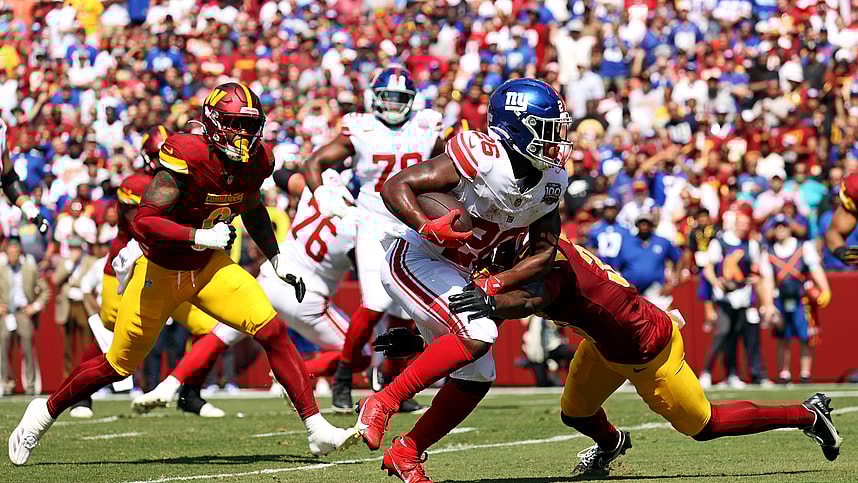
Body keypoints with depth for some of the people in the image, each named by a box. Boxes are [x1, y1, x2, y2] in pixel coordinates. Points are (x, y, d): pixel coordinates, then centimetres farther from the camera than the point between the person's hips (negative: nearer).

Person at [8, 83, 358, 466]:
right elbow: (144, 221, -32)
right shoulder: (188, 158, -28)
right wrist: (201, 237, -36)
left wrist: (279, 262, 15)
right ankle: (46, 411, 31)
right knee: (118, 366, 6)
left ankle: (317, 430, -10)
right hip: (160, 272, -5)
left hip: (208, 267, 5)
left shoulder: (255, 162, -6)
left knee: (273, 332, -14)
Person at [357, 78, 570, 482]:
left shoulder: (550, 180, -2)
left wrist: (495, 283, -12)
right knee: (477, 334, -27)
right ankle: (382, 403, -17)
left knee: (476, 379, 9)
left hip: (457, 275, 9)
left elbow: (545, 253, 3)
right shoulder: (481, 158, -25)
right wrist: (428, 228, -41)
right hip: (413, 261, -9)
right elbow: (395, 187, -25)